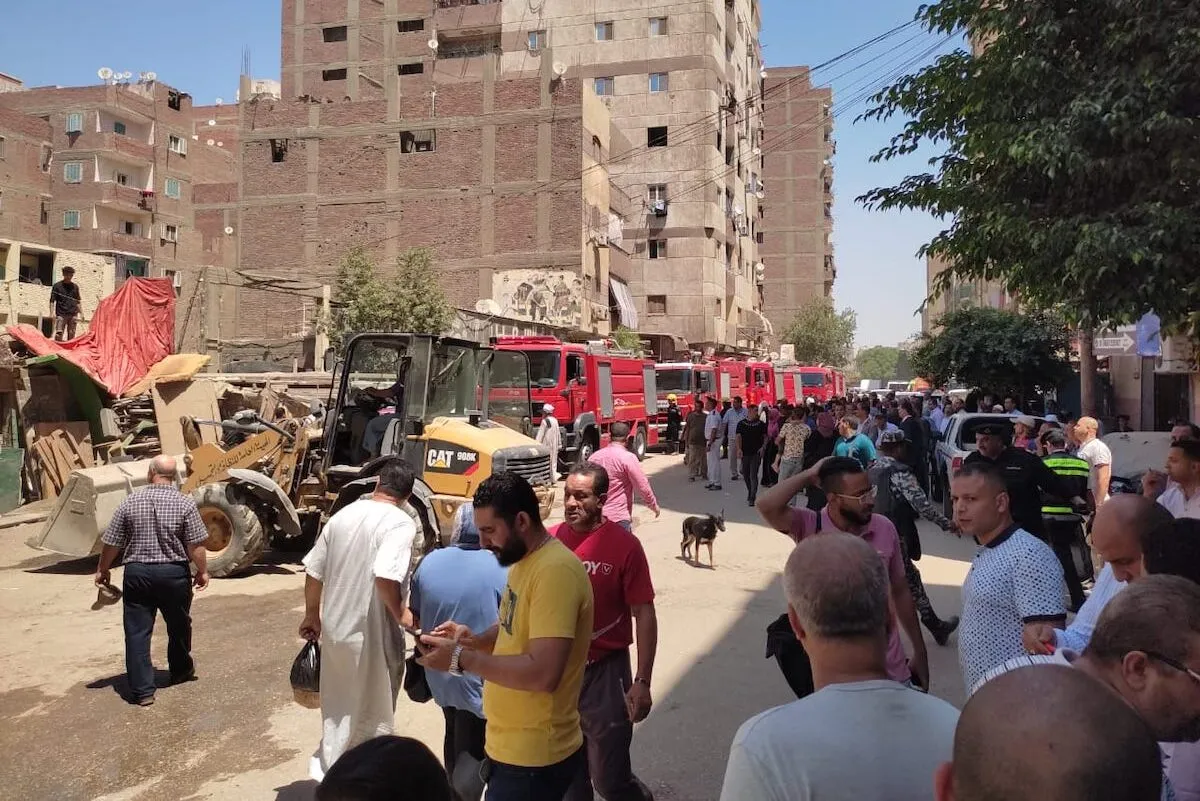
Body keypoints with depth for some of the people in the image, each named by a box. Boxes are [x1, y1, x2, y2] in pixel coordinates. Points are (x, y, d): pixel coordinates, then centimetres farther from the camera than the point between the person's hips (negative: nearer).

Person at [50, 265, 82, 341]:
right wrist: (52, 313, -9)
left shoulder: (75, 286, 12)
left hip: (73, 315, 3)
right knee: (59, 333, -11)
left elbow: (78, 301, 17)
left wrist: (79, 313, 11)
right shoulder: (57, 286, 3)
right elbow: (52, 300, 1)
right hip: (61, 314, -3)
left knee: (71, 335, 4)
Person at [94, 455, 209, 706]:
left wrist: (103, 570, 16)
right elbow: (195, 545, -10)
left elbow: (111, 543, 2)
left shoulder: (131, 502, -3)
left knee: (137, 632, 5)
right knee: (179, 626, 20)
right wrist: (202, 571, 4)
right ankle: (181, 670, 39)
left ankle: (142, 691, 4)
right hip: (174, 573, 0)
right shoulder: (185, 503, -8)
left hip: (137, 572, 0)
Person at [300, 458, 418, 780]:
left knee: (337, 707, 24)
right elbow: (385, 576, -30)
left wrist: (312, 616, 21)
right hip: (372, 635, -6)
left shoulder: (343, 514, 4)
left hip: (334, 629, 6)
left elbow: (314, 571, 8)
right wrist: (401, 613, -14)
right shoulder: (400, 522, -16)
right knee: (372, 716, 14)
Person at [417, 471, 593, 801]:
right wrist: (473, 639, -1)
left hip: (534, 757, -9)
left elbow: (543, 673, -31)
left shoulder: (555, 570, -25)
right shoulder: (525, 560, 7)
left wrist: (461, 659, -25)